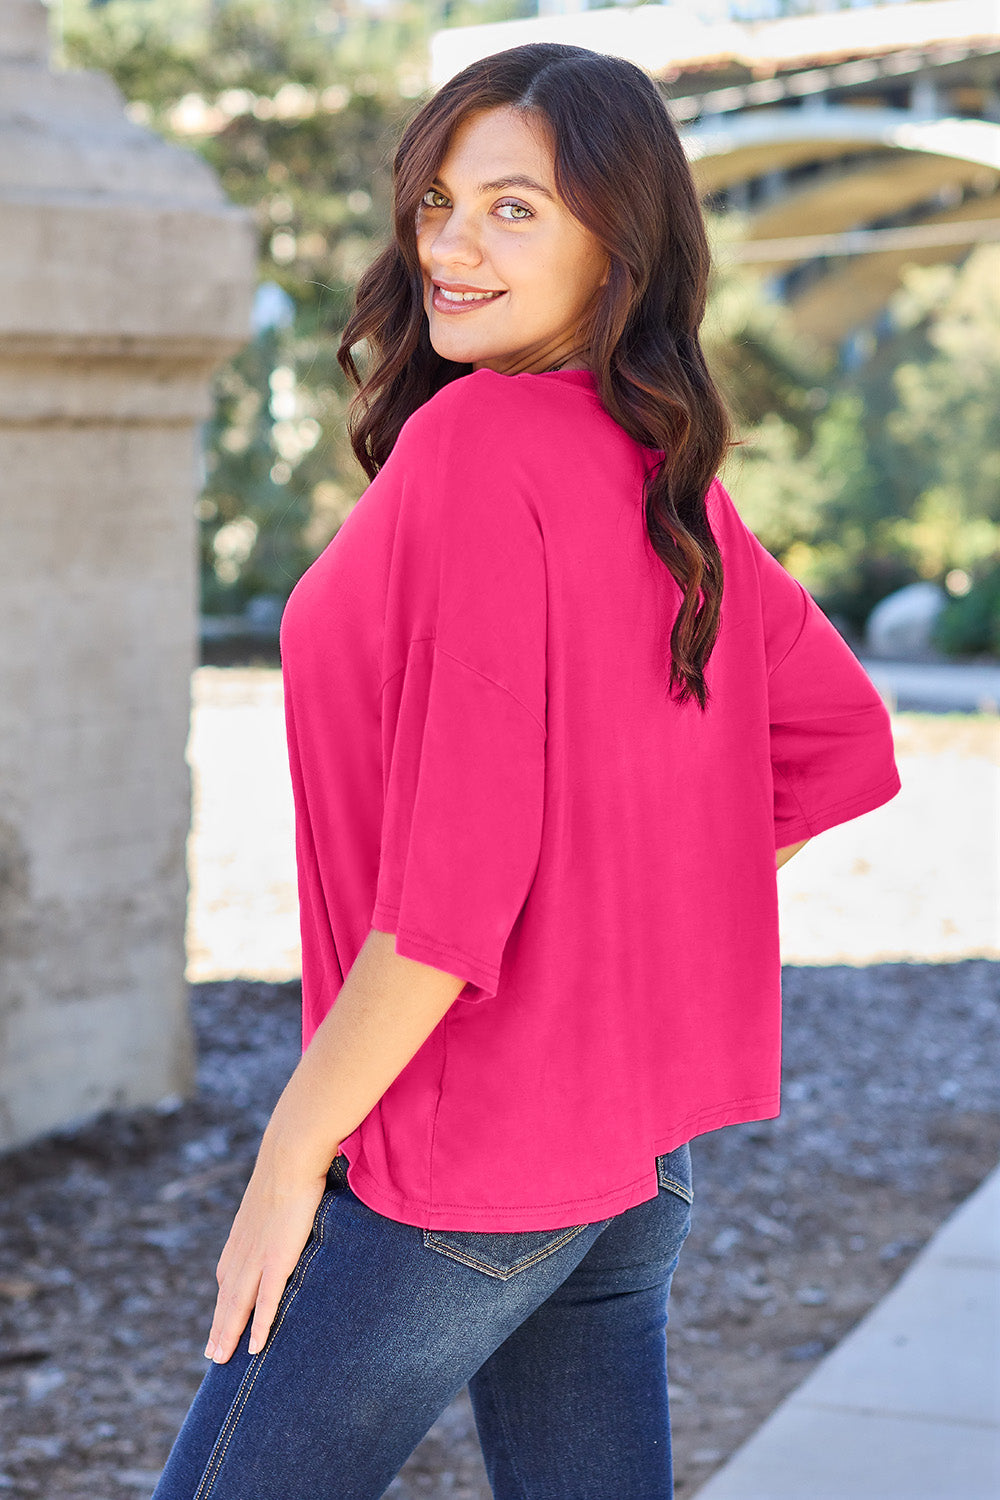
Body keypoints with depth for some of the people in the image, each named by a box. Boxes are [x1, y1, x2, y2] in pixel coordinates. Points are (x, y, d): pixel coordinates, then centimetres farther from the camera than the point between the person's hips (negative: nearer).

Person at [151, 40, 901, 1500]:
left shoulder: (475, 446, -19)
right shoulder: (669, 475, 5)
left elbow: (456, 863, -23)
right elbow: (844, 747, 15)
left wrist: (292, 1155, -16)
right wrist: (621, 926, 12)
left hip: (458, 1164, -8)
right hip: (633, 1157, 8)